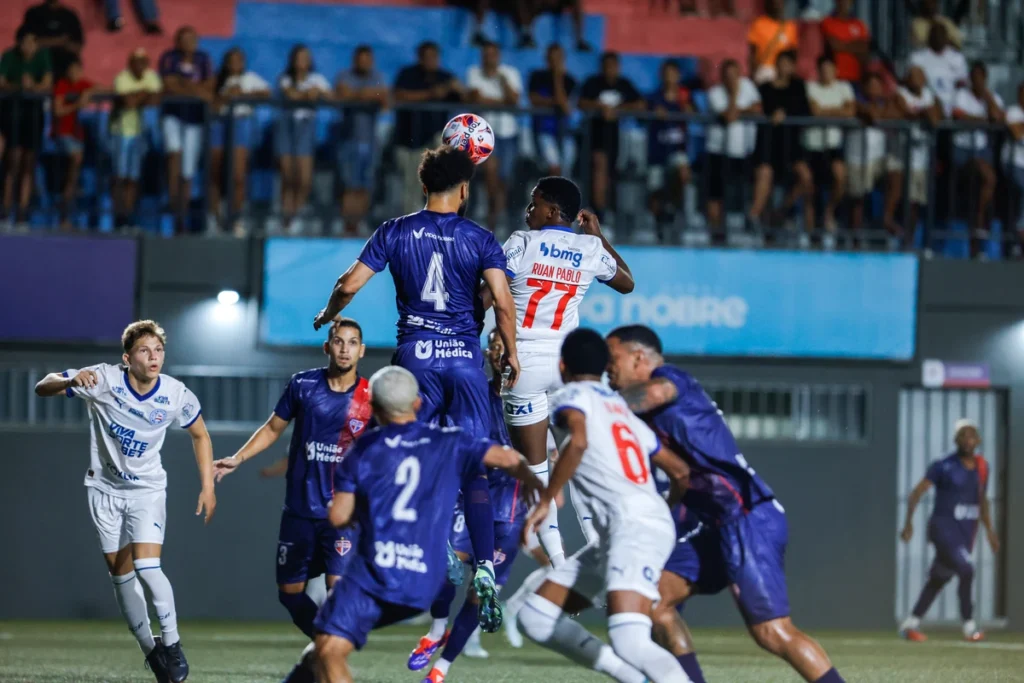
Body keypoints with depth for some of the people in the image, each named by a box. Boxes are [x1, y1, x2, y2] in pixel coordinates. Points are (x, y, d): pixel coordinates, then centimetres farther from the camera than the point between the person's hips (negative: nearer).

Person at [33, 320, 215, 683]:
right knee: (121, 574, 6)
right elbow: (43, 387, -22)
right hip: (106, 488, 1)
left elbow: (200, 435, 3)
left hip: (147, 489, -1)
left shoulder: (177, 395, -17)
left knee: (146, 566, -20)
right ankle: (150, 649, 22)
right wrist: (71, 381, -44)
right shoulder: (104, 380, -21)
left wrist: (207, 487, -2)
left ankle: (171, 642, -1)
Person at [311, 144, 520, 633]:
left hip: (415, 354, 1)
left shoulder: (396, 233, 2)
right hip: (465, 356, 0)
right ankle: (484, 567, -10)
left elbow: (349, 284, 0)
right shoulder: (480, 239, -1)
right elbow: (502, 302, -10)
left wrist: (327, 316, 20)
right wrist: (511, 353, 3)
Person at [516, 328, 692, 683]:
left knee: (630, 642, -26)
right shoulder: (624, 411, 25)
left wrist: (544, 501, -14)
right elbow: (681, 470, 30)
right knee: (535, 618, 10)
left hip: (636, 524, -9)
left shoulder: (572, 396, 3)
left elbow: (578, 442, -21)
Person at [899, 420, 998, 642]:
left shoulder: (982, 467, 9)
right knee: (966, 570, -22)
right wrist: (908, 523, -17)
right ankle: (969, 626, -15)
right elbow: (917, 492, -8)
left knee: (940, 578, 11)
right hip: (944, 527, -6)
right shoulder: (944, 467, -10)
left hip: (967, 532, 6)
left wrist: (989, 530, 15)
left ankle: (911, 624, 22)